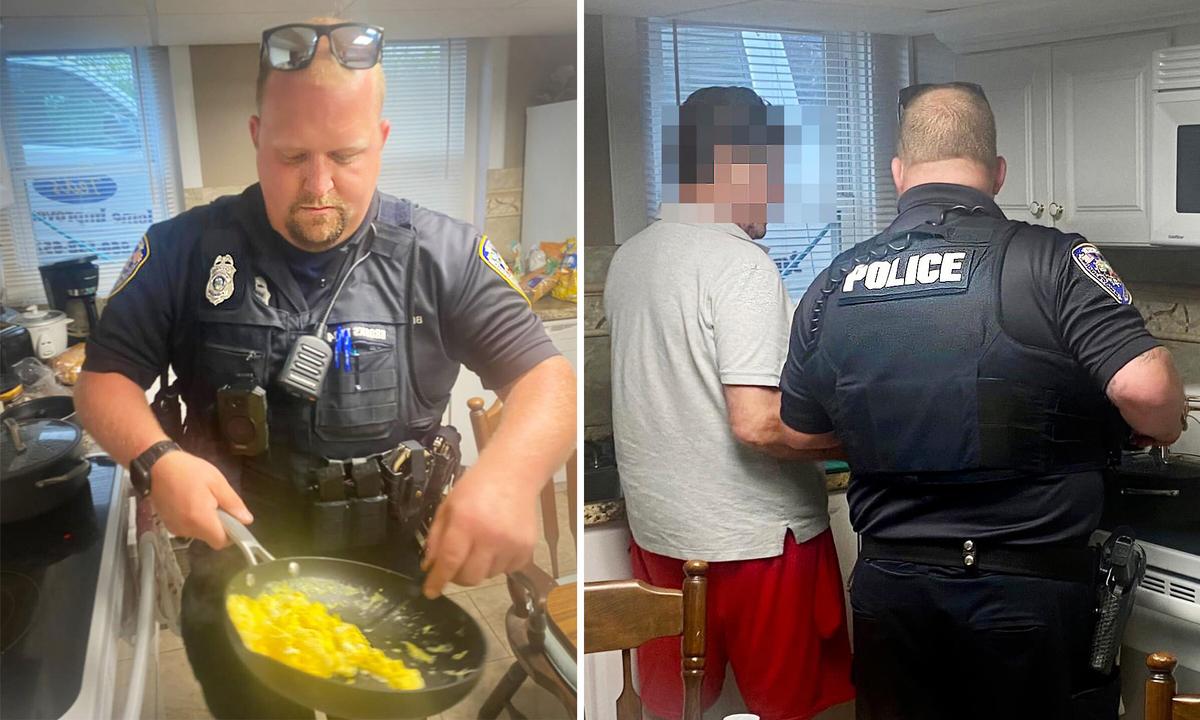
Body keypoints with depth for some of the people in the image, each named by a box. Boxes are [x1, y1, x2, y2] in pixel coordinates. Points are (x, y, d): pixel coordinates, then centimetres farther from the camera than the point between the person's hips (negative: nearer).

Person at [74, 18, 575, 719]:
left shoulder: (444, 254, -10)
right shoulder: (187, 249, -6)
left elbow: (548, 378, -14)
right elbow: (106, 377, -1)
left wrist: (510, 471, -36)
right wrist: (157, 461, -23)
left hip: (403, 581, 0)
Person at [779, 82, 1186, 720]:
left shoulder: (831, 286, 0)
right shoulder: (1052, 263, -13)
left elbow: (802, 433, 10)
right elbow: (1145, 389, -23)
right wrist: (1161, 430, 0)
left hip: (890, 587, 3)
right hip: (1032, 593, -3)